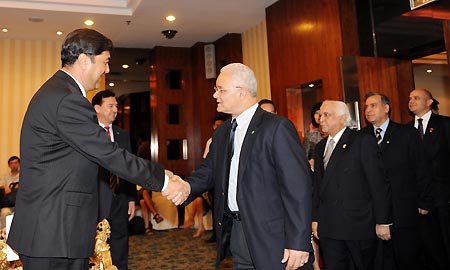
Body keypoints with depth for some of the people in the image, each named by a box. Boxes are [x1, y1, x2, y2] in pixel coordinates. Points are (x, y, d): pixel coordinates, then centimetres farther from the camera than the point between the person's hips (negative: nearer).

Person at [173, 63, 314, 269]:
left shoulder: (277, 127, -14)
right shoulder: (221, 133, 10)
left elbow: (298, 186, -17)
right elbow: (208, 172, 11)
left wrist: (298, 243, -19)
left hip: (270, 236, -7)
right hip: (235, 232, 7)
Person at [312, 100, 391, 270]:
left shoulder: (363, 142, -5)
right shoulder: (319, 147, 13)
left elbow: (378, 184, -8)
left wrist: (382, 221, -9)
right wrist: (315, 218, 11)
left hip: (359, 224, -5)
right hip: (328, 227, 5)